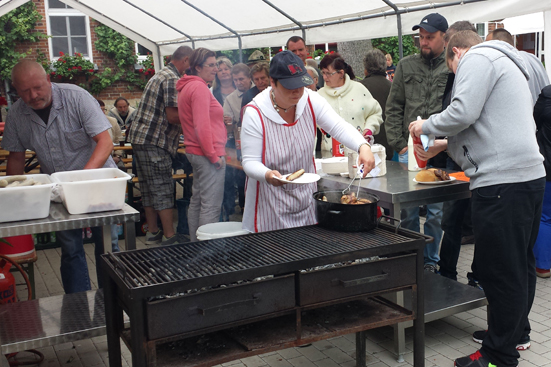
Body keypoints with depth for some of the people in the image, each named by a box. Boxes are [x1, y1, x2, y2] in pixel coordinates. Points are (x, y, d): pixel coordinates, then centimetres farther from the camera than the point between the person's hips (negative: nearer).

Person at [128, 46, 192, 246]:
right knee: (163, 190, -6)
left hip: (140, 138, 10)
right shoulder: (172, 79, -13)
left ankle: (152, 232, 20)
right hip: (154, 142, -10)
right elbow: (173, 116, -18)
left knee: (149, 189, 13)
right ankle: (169, 237, -2)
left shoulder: (160, 75, 20)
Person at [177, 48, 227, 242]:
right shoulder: (199, 87, -15)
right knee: (211, 206, -8)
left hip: (196, 153, 11)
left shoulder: (188, 87, 18)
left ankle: (195, 243, 26)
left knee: (197, 201, 16)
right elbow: (202, 126, -21)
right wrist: (213, 155, -17)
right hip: (209, 155, -11)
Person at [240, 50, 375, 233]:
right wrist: (267, 174, -38)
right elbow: (250, 161, -16)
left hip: (306, 197, 4)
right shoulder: (254, 113, -17)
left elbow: (340, 127, -11)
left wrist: (363, 146, -31)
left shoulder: (311, 101, -5)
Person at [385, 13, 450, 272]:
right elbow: (393, 108, 10)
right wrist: (399, 143, 1)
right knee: (408, 210, 7)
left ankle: (430, 261, 23)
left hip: (440, 155, -2)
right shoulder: (406, 66, 10)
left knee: (436, 212, 7)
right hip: (408, 151, 2)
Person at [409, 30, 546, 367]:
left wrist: (426, 126, 0)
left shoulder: (477, 58, -3)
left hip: (502, 182, -11)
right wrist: (447, 144, 29)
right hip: (529, 175, 11)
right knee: (520, 264, 19)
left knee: (498, 270, -3)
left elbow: (463, 112, -17)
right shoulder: (508, 65, 27)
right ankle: (516, 332, 34)